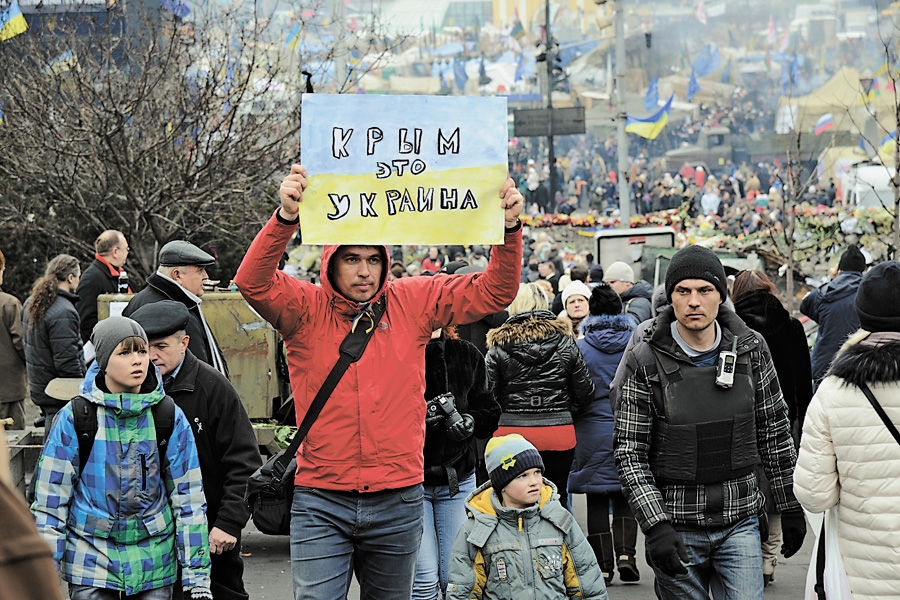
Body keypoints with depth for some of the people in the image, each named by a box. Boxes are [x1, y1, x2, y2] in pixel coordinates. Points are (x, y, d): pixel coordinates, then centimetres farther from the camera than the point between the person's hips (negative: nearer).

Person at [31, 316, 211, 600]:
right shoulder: (73, 419, -4)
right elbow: (49, 499, 0)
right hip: (91, 563, -1)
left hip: (154, 566, 2)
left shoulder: (170, 418, 2)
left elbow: (188, 499, 5)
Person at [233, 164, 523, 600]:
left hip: (397, 499, 2)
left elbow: (492, 291, 3)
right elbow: (253, 282, -20)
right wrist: (286, 218, -37)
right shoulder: (305, 309, -2)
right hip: (321, 502, -2)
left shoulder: (412, 303, 3)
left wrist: (509, 229, -15)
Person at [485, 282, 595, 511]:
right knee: (556, 499, 11)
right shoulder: (565, 341, 2)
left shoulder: (499, 345, -3)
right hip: (559, 433, 1)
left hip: (512, 433, -1)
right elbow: (585, 392, 5)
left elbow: (490, 394, -2)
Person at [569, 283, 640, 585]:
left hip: (593, 432, -2)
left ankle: (603, 565, 5)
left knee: (597, 501, 6)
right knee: (624, 498, 13)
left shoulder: (580, 348, -7)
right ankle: (625, 553, -3)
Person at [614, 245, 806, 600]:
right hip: (677, 526, -2)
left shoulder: (750, 350, 0)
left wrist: (791, 508, 9)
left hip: (740, 520, 2)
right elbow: (629, 452, -9)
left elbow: (774, 431, 9)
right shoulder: (646, 362, -9)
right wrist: (655, 525, -18)